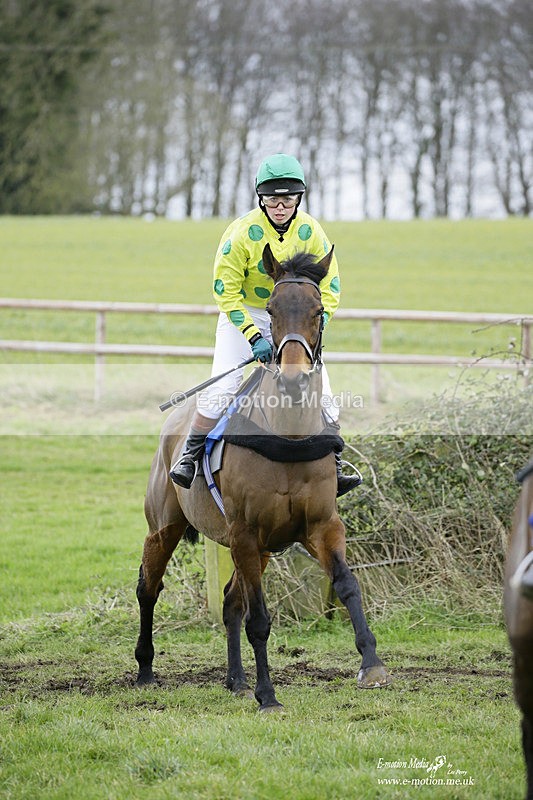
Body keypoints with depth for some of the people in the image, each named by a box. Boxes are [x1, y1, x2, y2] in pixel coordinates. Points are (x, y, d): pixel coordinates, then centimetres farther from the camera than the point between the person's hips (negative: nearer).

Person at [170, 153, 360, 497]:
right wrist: (254, 336, -26)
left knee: (319, 389, -5)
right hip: (244, 315, -3)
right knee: (221, 387, -16)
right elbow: (225, 291, -17)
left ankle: (334, 465, 6)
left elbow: (330, 290, -5)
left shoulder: (312, 233, -11)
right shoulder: (242, 232, -21)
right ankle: (189, 458, -5)